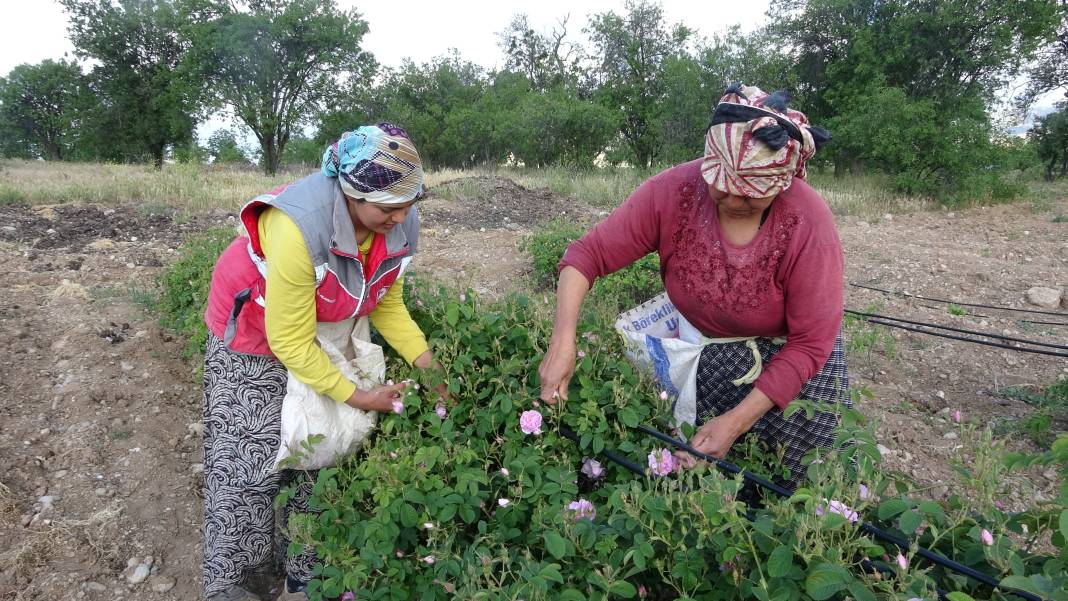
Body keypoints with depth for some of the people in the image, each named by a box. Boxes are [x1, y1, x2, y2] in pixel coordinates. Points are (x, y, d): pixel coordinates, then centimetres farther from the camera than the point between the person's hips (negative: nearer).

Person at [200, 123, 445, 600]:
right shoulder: (299, 228, -38)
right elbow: (290, 342, -30)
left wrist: (427, 363, -16)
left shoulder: (400, 226, -19)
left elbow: (388, 304, -4)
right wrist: (358, 398, -25)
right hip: (255, 337, -5)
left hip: (329, 335, 5)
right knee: (248, 463, 1)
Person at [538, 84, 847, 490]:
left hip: (788, 356, -1)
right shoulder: (673, 191, -23)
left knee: (793, 480, 4)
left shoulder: (808, 224, -28)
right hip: (701, 347, 2)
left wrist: (736, 422, -26)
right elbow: (587, 255, -18)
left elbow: (810, 344, -22)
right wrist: (562, 342, -32)